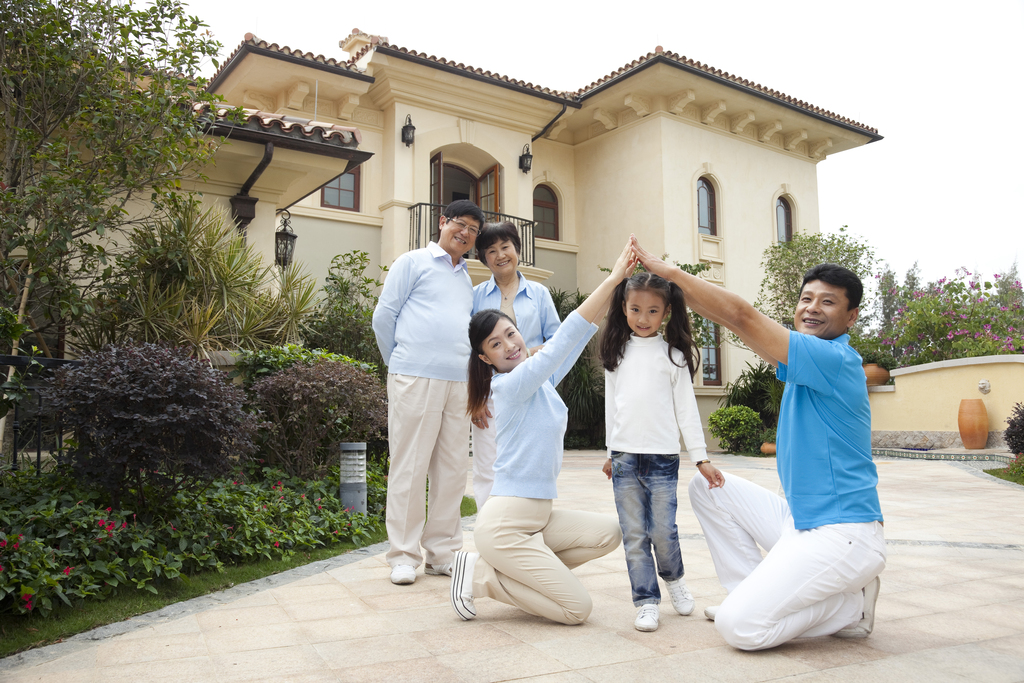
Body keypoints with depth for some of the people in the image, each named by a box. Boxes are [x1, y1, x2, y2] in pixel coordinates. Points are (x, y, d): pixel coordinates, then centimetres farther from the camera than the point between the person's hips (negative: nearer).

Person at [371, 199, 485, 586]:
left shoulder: (467, 280, 22)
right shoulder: (413, 263, 5)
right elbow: (383, 318, 3)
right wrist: (400, 365, 7)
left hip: (459, 383, 6)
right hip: (415, 379, -6)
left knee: (452, 469, 6)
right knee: (409, 467, -3)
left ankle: (443, 552, 16)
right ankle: (404, 556, 5)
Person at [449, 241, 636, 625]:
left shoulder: (543, 381, 8)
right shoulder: (511, 385, -15)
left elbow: (584, 332, 3)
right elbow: (564, 339, -21)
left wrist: (617, 282, -6)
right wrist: (613, 278, -23)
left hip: (537, 518, 8)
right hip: (504, 525, -8)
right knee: (577, 608, -8)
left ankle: (523, 571, 6)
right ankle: (480, 575, 2)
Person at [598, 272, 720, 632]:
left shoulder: (673, 355, 2)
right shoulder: (617, 353, 10)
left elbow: (686, 408, 3)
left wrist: (701, 456, -1)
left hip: (662, 457, -2)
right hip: (624, 457, 2)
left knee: (663, 531, -1)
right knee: (634, 536, 2)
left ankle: (673, 578, 29)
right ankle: (646, 602, 14)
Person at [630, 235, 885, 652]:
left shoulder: (835, 360, -18)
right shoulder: (805, 362, 10)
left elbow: (742, 317, -22)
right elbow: (738, 322, 8)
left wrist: (670, 270, -17)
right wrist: (674, 285, 0)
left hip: (843, 535, -9)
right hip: (801, 522, 9)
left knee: (740, 626, -17)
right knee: (708, 486, 10)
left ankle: (852, 605, 3)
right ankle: (752, 593, 13)